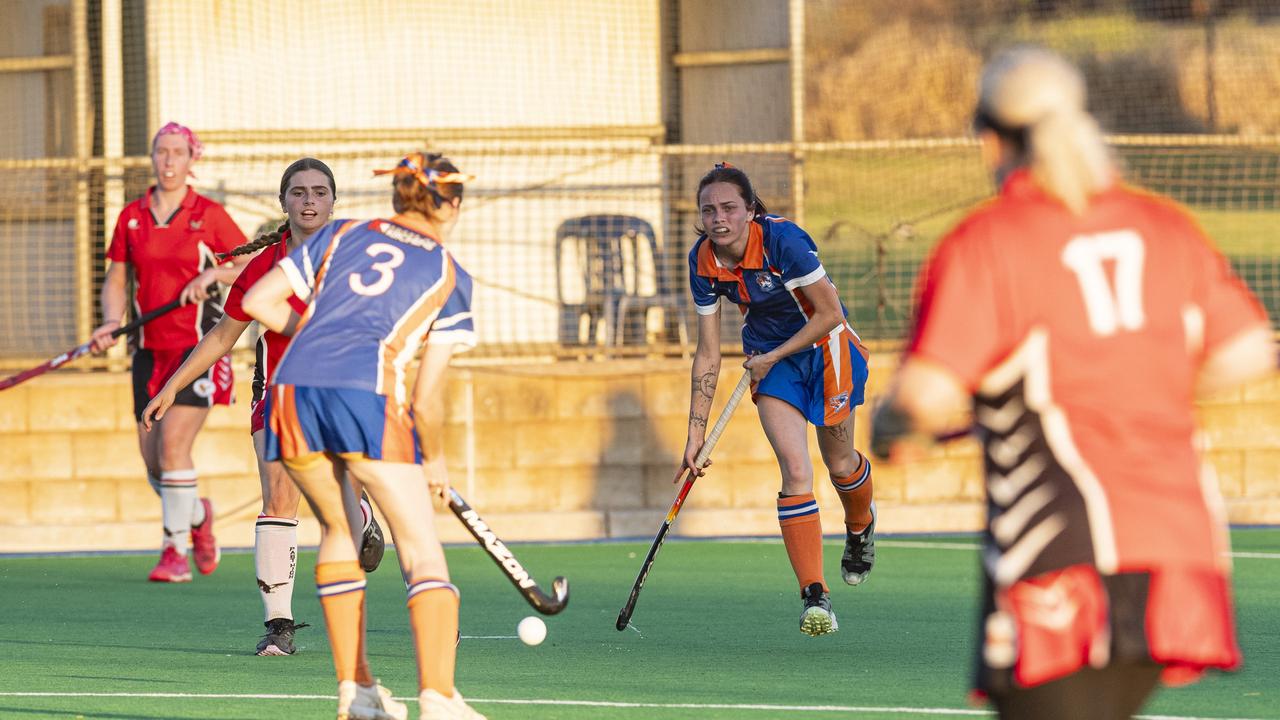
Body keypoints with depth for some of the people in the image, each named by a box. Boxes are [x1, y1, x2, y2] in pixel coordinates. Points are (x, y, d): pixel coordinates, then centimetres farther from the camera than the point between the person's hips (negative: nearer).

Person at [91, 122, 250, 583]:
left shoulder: (209, 216, -3)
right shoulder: (132, 217, 8)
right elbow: (115, 281, 13)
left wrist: (212, 275, -14)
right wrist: (112, 323, -5)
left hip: (198, 345, -4)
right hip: (150, 349, 4)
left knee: (173, 445, -17)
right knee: (152, 459, 4)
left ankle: (175, 549, -8)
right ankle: (197, 515, 33)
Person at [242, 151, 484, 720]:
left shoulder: (341, 235, 22)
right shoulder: (448, 275, 15)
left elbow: (258, 301, 18)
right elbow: (426, 399, 10)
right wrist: (434, 461, 25)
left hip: (293, 394, 4)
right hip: (370, 397, -4)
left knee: (339, 527, 25)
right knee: (423, 553, -1)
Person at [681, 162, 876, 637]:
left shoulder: (783, 240, -29)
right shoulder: (703, 262, -14)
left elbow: (830, 314, -20)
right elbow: (708, 354, -5)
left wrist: (773, 358, -17)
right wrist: (696, 432, -6)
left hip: (823, 346, -3)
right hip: (767, 356, 3)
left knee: (840, 464, 10)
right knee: (794, 469, -14)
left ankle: (860, 526, 48)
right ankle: (814, 597, -15)